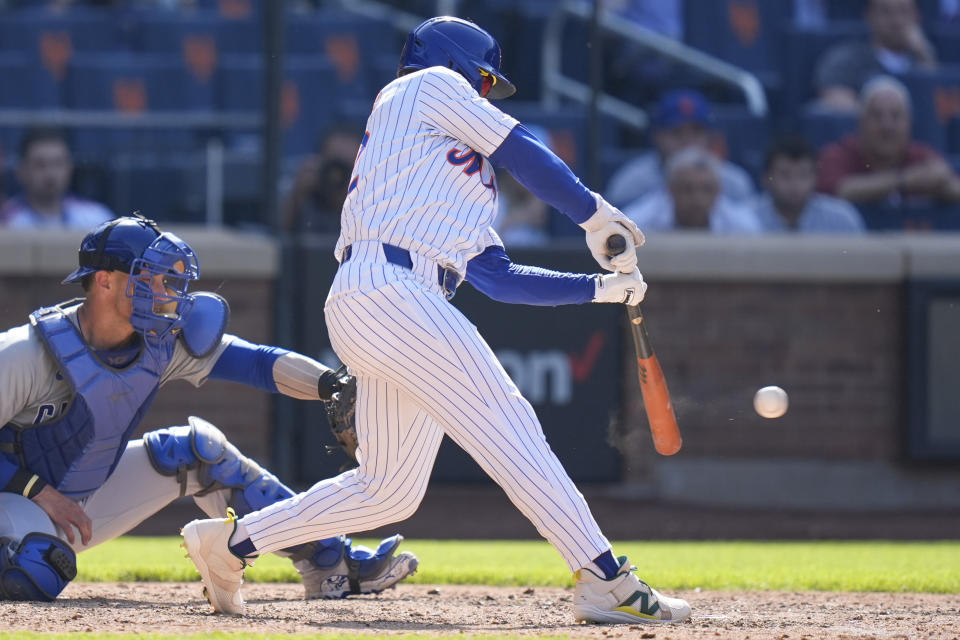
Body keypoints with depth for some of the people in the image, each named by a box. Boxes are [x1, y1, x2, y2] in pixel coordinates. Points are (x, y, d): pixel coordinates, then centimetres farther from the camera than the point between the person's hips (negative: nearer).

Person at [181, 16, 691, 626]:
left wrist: (599, 287, 23)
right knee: (506, 424, -17)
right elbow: (523, 152, 4)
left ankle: (230, 542, 22)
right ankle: (605, 579, -25)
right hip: (384, 285, -10)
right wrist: (597, 214, 11)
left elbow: (498, 276, 26)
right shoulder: (428, 86, 11)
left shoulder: (468, 180, 33)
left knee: (389, 490, 12)